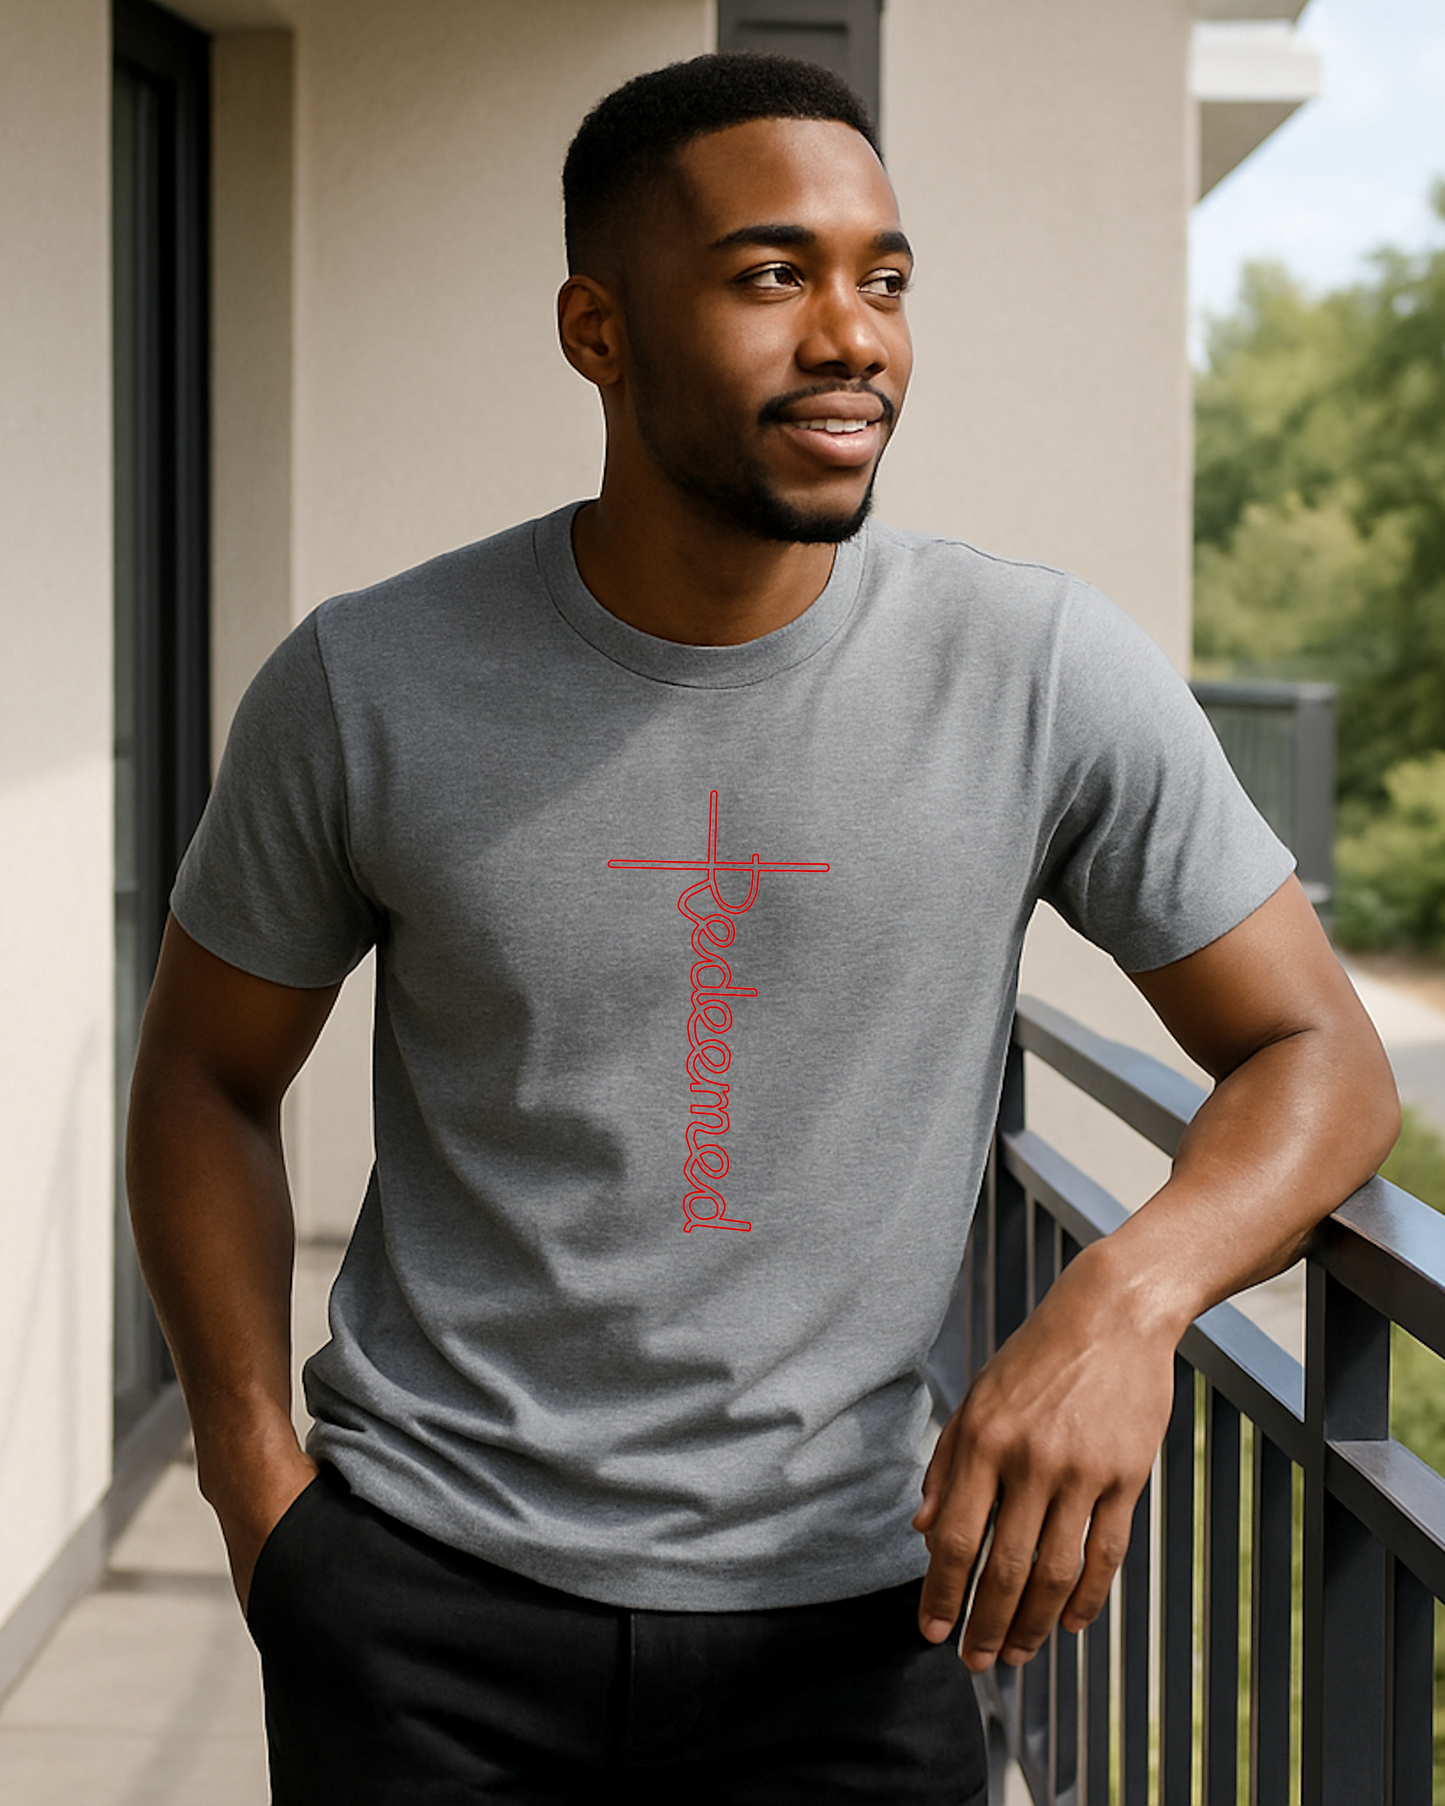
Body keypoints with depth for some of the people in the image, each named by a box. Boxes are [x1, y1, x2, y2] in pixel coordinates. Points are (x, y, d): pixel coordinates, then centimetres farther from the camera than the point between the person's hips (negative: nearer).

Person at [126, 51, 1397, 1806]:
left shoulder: (1047, 674, -9)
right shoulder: (367, 684, -8)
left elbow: (1316, 1053, -3)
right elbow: (207, 1075, 6)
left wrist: (1127, 1297, -22)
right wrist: (258, 1485, -3)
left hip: (838, 1607, 1)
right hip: (422, 1589, 0)